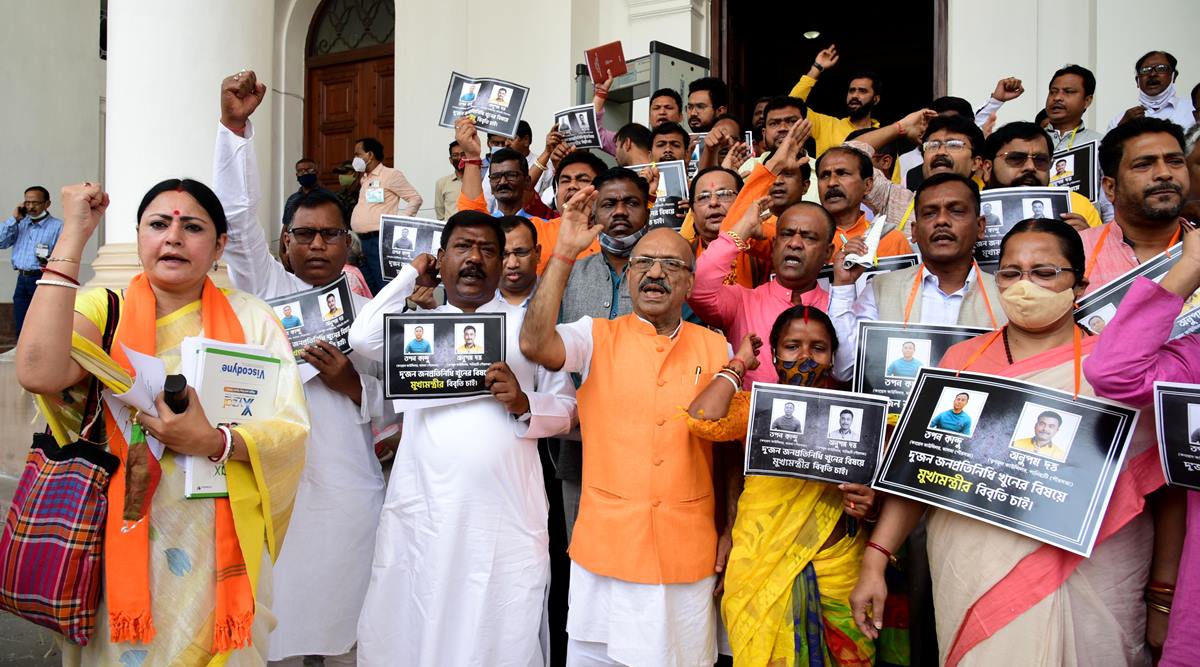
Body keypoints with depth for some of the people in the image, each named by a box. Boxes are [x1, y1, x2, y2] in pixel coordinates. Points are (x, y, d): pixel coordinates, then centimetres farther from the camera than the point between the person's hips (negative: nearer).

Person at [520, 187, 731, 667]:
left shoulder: (716, 348, 5)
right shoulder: (597, 337, 0)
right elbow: (534, 344, -20)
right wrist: (565, 252, -20)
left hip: (688, 554, 2)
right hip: (605, 548, -1)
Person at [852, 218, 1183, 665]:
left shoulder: (1115, 367, -3)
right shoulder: (962, 359, 5)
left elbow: (1167, 490, -2)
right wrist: (875, 559, -4)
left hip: (1083, 593, -2)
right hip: (969, 587, 2)